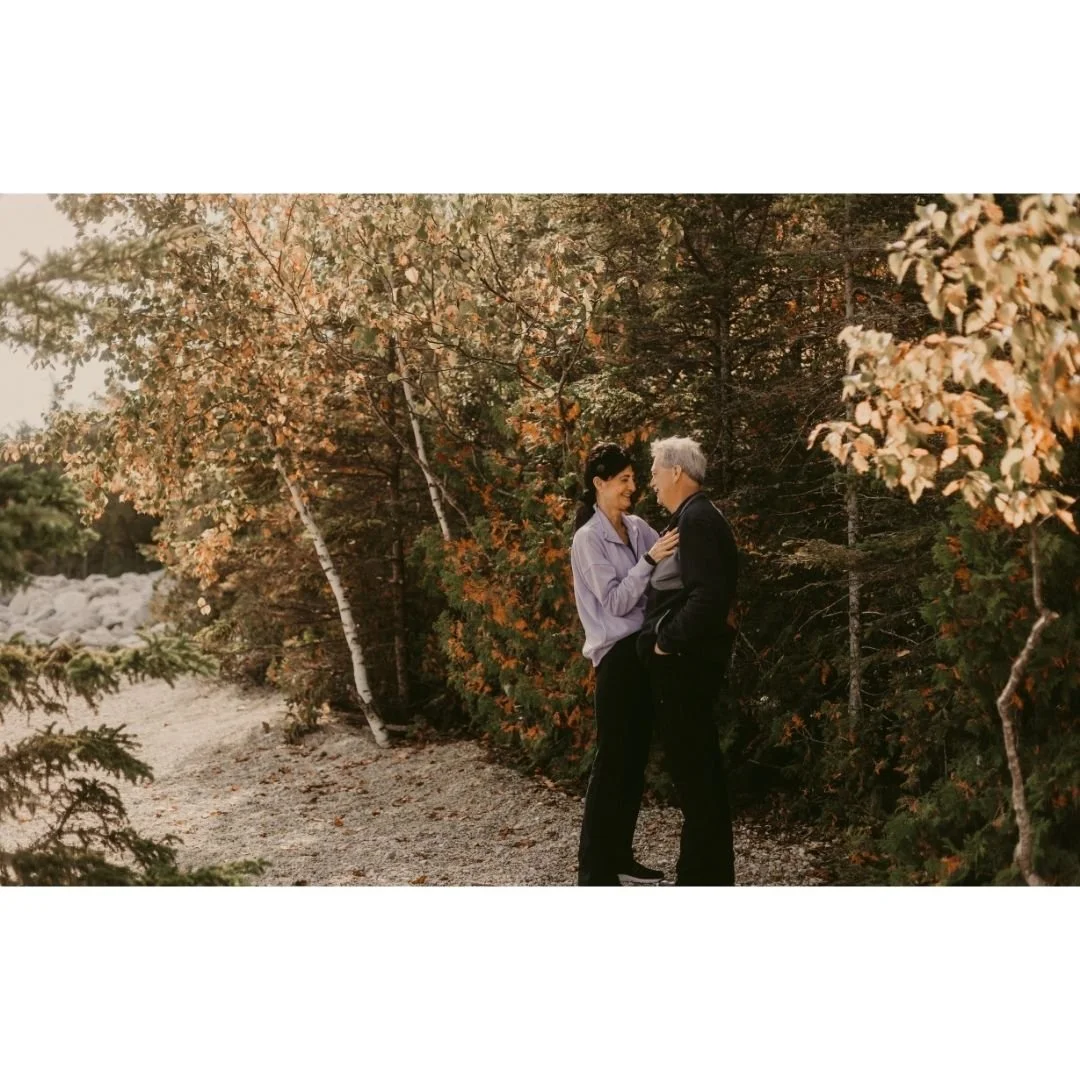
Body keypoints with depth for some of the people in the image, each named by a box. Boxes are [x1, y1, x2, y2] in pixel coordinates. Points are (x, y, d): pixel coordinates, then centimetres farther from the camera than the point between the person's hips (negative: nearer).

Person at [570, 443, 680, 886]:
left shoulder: (637, 528, 10)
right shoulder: (589, 538, -8)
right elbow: (615, 602, -15)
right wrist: (650, 560, -22)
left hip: (645, 649, 7)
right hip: (618, 656, -7)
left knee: (635, 760, 12)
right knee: (612, 761, -6)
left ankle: (619, 856, 22)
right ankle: (593, 869, 0)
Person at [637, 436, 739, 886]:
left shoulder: (696, 519, -17)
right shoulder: (694, 517, 15)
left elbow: (709, 594, -27)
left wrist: (668, 639, -18)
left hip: (683, 659, -11)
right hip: (689, 657, 11)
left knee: (690, 764, -5)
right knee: (699, 762, 16)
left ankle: (700, 877, 2)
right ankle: (712, 871, 26)